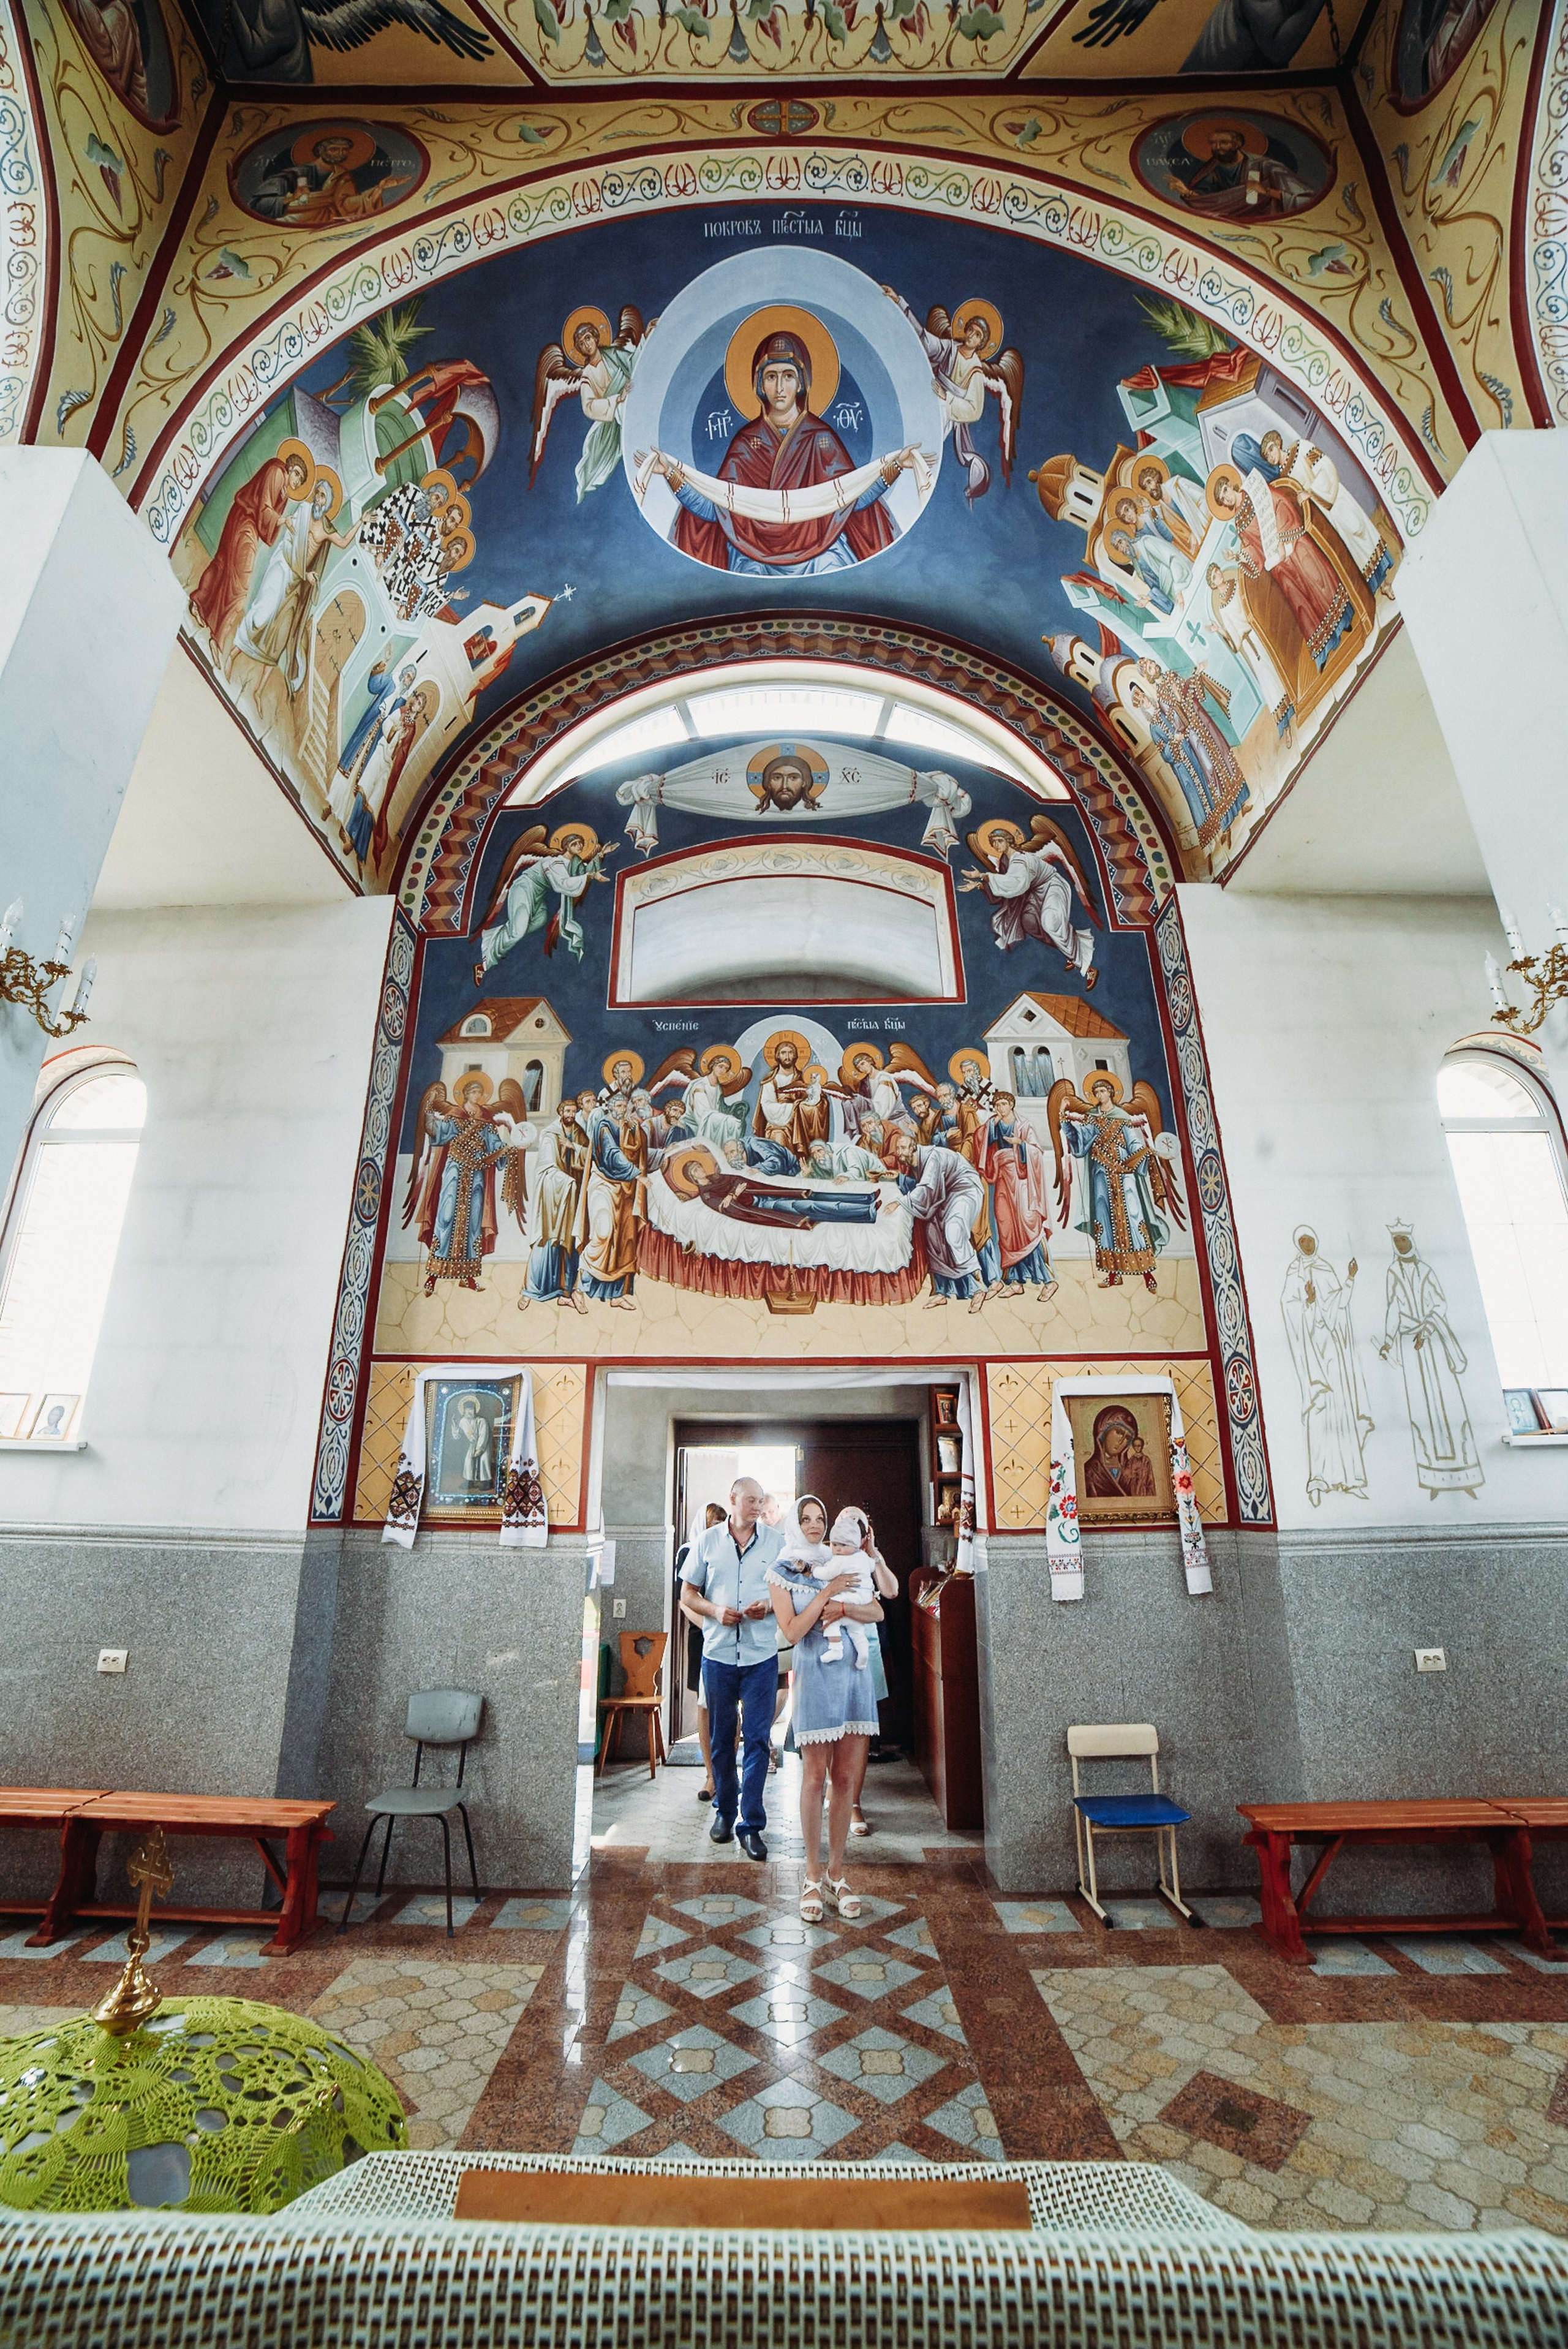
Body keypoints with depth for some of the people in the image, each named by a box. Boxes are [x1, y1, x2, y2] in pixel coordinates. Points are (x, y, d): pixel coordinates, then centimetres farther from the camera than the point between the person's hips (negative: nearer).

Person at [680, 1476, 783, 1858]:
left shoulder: (776, 1541, 1)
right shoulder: (707, 1541, 2)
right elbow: (688, 1594, 6)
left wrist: (770, 1605, -12)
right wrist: (715, 1610, -11)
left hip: (761, 1655, -1)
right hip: (718, 1653, 1)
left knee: (758, 1739, -1)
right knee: (720, 1738, 13)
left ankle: (750, 1824, 10)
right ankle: (724, 1809, 32)